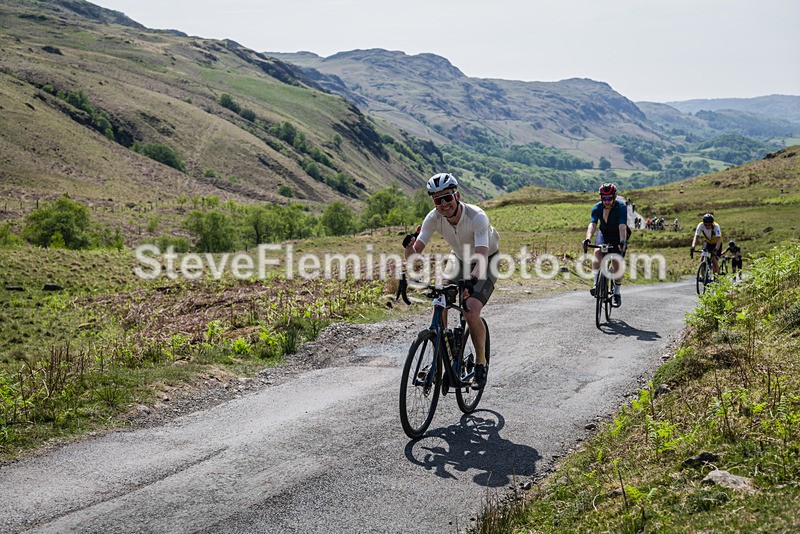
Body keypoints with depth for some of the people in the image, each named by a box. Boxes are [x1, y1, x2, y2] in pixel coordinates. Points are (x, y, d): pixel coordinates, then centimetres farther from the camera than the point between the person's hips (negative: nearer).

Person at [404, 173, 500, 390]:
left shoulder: (477, 217, -34)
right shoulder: (434, 218, -20)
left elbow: (482, 257, -44)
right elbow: (416, 252, -22)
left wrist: (471, 280, -61)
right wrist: (409, 248, -46)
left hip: (487, 264, -5)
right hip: (462, 261, 5)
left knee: (471, 313, -23)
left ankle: (481, 362, 0)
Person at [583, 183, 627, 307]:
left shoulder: (621, 207, -27)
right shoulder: (597, 207, -20)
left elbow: (622, 226, -39)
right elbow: (592, 224, -33)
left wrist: (622, 242, -55)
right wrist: (588, 239, -51)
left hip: (618, 236, -2)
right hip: (603, 233, 2)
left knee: (617, 261, -12)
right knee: (597, 252, -28)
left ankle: (617, 293, 2)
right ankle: (596, 283, -21)